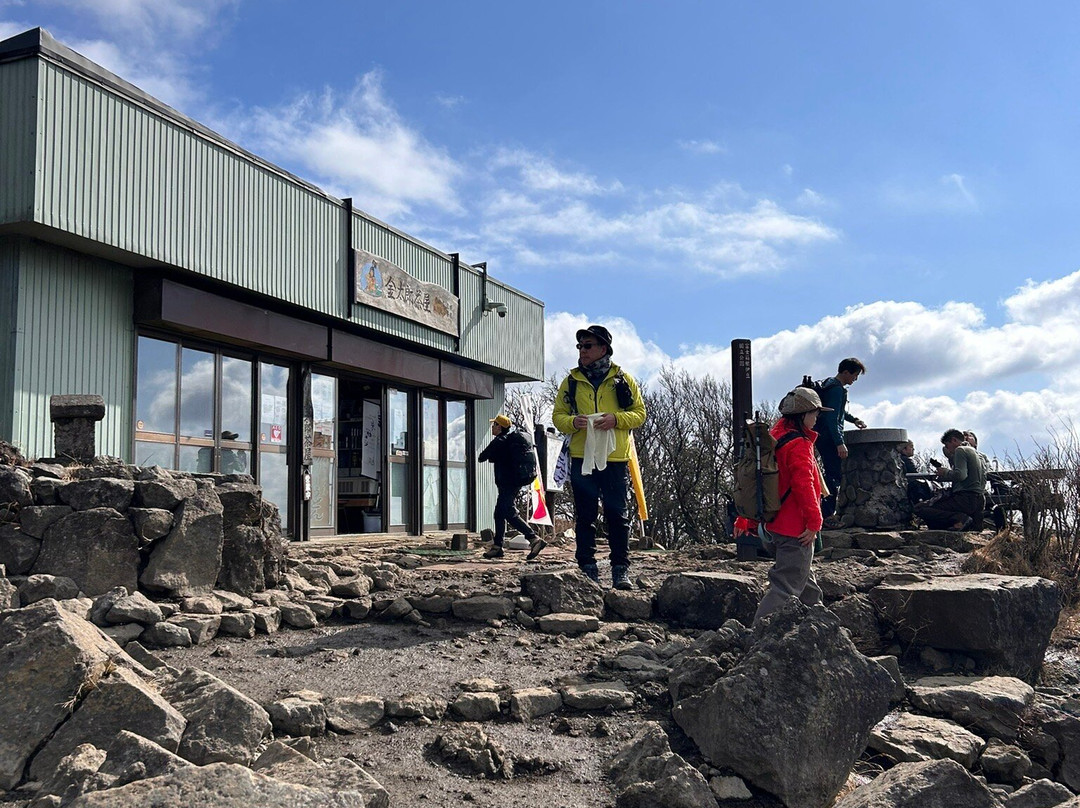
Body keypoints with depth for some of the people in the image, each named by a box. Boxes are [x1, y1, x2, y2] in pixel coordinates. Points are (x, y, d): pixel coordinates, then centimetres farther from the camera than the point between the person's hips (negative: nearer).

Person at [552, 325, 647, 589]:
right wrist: (573, 422, -10)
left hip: (614, 458, -1)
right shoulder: (571, 381, 12)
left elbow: (639, 413, 6)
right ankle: (588, 569, 10)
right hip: (581, 458, 2)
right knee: (585, 516, 4)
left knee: (617, 515, -1)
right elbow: (557, 415, 12)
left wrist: (616, 419, -12)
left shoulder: (623, 379, 7)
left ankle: (621, 569, 6)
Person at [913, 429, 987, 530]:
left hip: (967, 498, -10)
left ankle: (959, 518, -27)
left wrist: (945, 472, -1)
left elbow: (960, 475, -20)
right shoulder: (975, 452, 23)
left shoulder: (960, 450, -5)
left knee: (919, 508, -14)